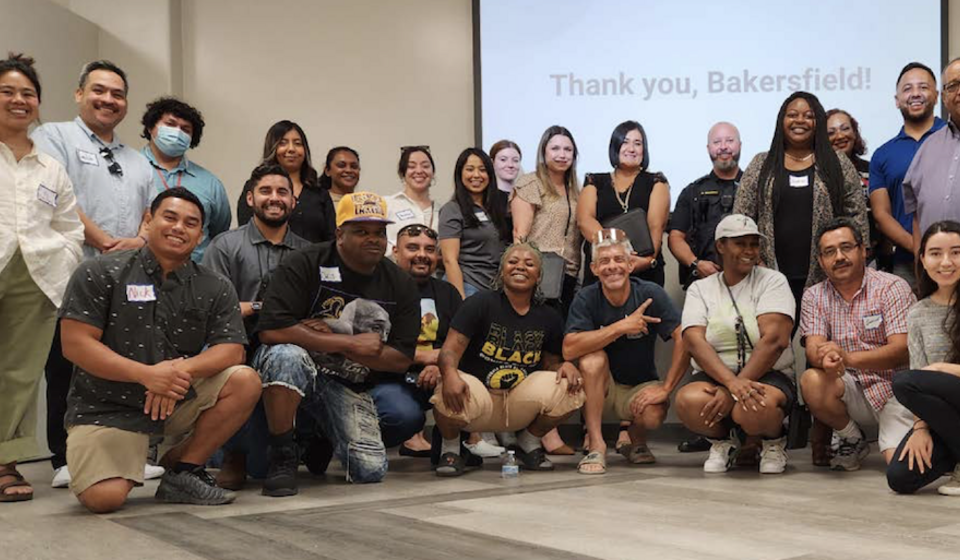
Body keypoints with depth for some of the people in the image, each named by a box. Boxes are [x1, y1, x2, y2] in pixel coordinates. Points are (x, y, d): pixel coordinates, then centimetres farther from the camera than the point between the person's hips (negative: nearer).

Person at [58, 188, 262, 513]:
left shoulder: (216, 289, 6)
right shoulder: (99, 273, -3)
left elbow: (232, 350, -4)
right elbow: (75, 344, -10)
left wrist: (182, 369, -24)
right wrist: (146, 374, -22)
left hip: (180, 400, 4)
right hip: (107, 407, -3)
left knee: (245, 382, -20)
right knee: (103, 498, -25)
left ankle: (183, 472, -5)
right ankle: (129, 462, 12)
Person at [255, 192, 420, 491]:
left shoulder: (401, 285, 0)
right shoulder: (304, 264, -12)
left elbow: (401, 360, -5)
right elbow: (272, 330, -24)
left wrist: (328, 339, -16)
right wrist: (351, 343, -18)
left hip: (348, 384, 4)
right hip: (297, 367, -4)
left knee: (370, 471, -10)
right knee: (287, 355, -39)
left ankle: (321, 438, 25)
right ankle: (283, 456, -18)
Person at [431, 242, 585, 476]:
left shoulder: (548, 317, 8)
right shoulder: (480, 303, -6)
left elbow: (551, 363, 15)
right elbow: (450, 349, -13)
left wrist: (565, 366, -10)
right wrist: (450, 374, -36)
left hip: (520, 402, 4)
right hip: (478, 395, -4)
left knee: (570, 388, -19)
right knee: (450, 397, -38)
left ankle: (529, 441, 9)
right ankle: (450, 446, 0)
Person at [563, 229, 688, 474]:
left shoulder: (651, 294, -12)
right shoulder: (586, 298, -12)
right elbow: (569, 350, -27)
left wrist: (665, 389, -23)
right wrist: (620, 327, -30)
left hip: (640, 388, 0)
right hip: (599, 390, 0)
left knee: (653, 415, -31)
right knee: (593, 358, -30)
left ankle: (635, 440, 9)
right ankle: (596, 445, -19)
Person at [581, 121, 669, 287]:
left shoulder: (655, 182, 12)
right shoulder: (595, 182, 14)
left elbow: (656, 225, -2)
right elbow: (585, 220, -2)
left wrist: (649, 258, -21)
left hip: (645, 272, -1)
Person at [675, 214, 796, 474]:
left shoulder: (773, 281, 3)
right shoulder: (700, 289, 9)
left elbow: (774, 340, -12)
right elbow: (694, 342, -8)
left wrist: (736, 389, -21)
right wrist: (731, 383, -26)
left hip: (768, 375, -1)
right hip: (714, 376, 2)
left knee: (756, 409, -37)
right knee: (689, 402, -33)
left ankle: (773, 442, 2)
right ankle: (723, 441, 3)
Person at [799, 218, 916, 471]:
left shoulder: (892, 287, -7)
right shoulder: (814, 296, 5)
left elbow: (902, 350, -18)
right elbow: (813, 348, -8)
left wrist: (849, 358, -35)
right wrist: (825, 359, -35)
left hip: (895, 388, -3)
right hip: (854, 390, 3)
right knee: (812, 381, -29)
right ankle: (853, 440, -1)